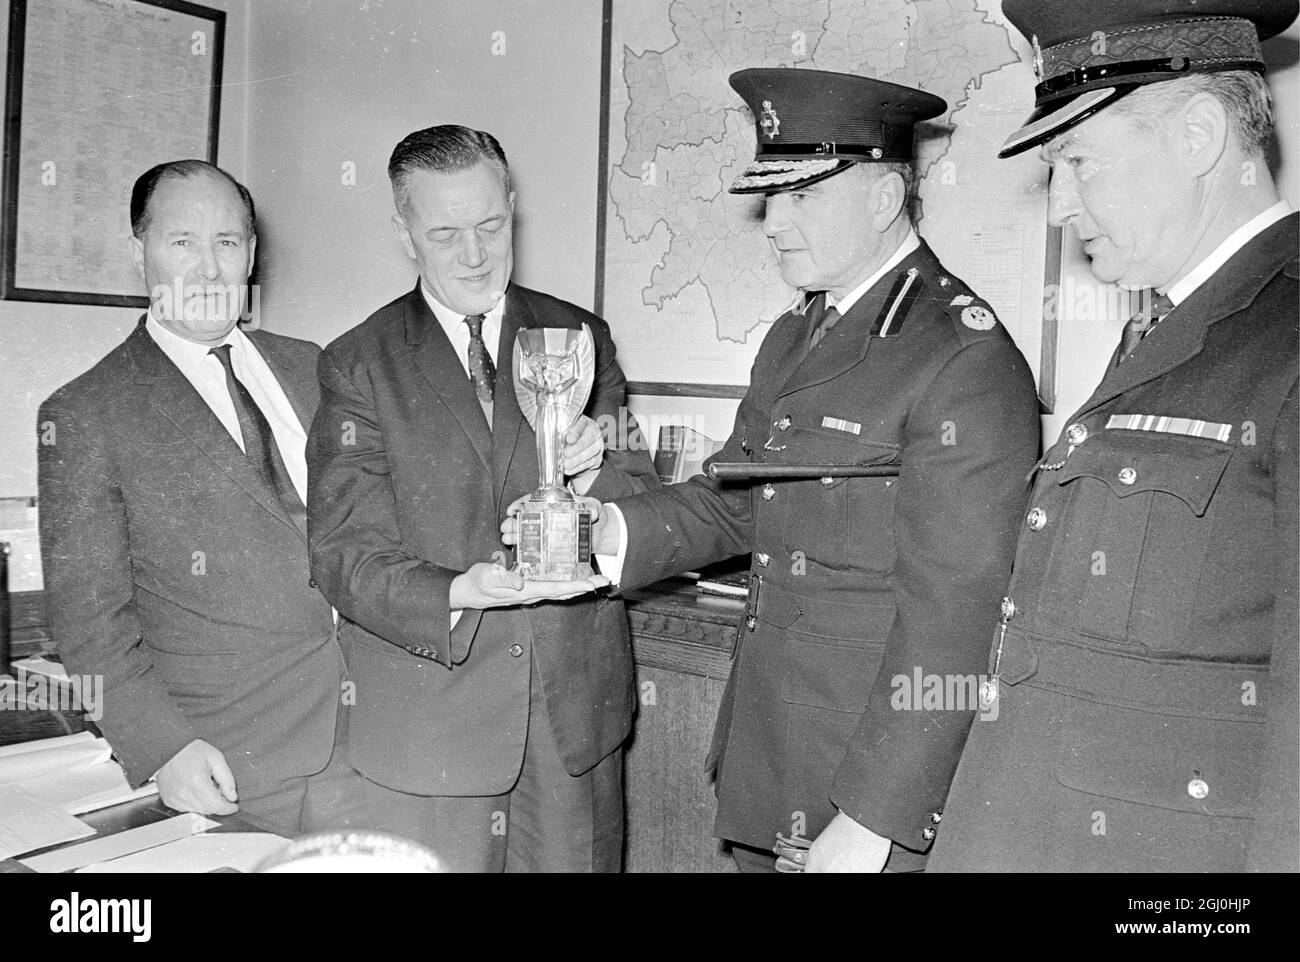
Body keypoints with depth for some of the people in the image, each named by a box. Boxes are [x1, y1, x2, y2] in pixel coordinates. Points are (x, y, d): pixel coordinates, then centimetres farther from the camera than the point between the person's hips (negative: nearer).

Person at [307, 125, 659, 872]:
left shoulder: (580, 337, 7)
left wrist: (593, 474, -16)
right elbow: (344, 551, -7)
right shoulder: (359, 365, 0)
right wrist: (455, 595, -25)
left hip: (575, 714, 3)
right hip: (426, 721, -2)